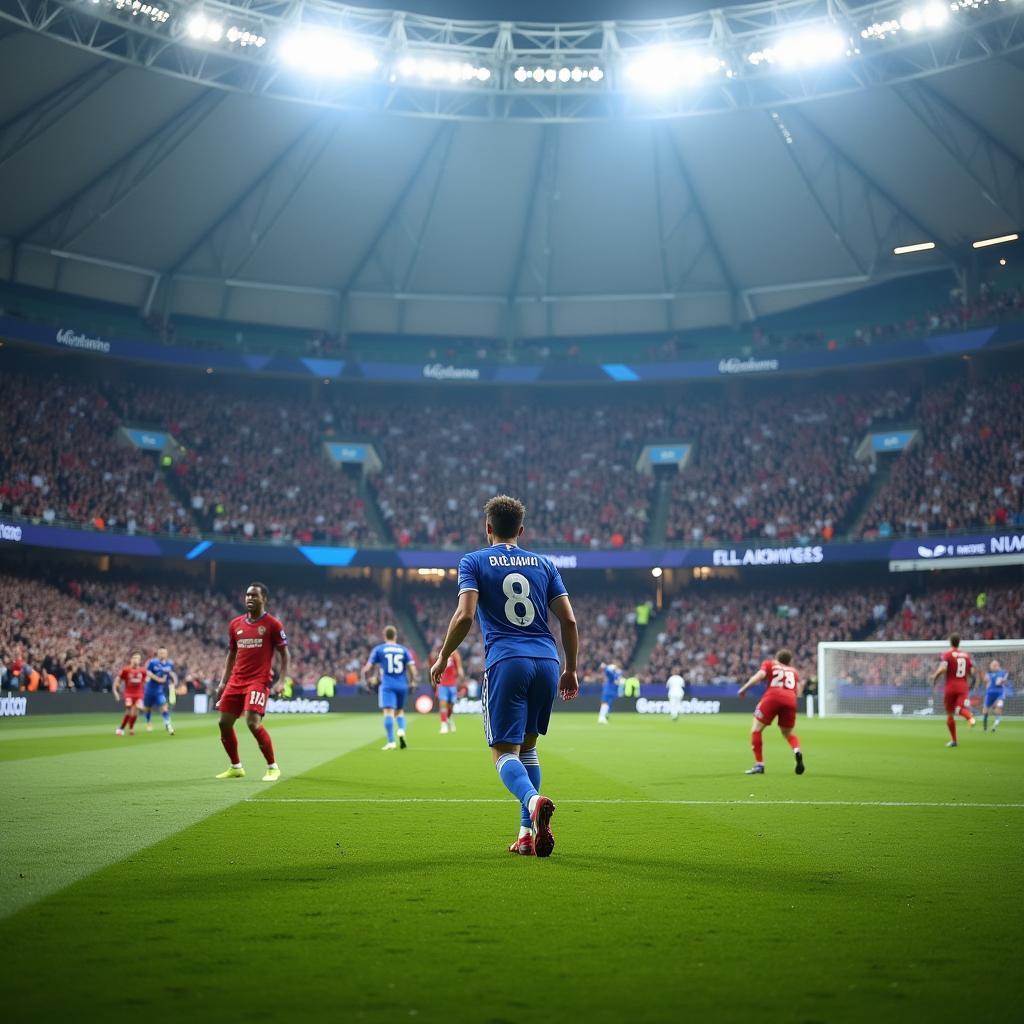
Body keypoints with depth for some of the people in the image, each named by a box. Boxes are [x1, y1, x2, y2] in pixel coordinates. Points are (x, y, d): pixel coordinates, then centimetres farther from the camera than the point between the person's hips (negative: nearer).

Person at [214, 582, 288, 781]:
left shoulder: (272, 624, -4)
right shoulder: (235, 624, 11)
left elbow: (284, 654, -2)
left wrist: (281, 681, -12)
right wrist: (223, 683, 15)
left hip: (259, 680, -6)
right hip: (236, 681, 6)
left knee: (253, 723, -19)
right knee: (224, 723, 4)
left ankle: (273, 767, -3)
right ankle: (235, 767, 22)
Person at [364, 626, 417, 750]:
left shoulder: (378, 649, 4)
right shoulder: (404, 650, 8)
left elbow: (367, 668, 0)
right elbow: (412, 668, 0)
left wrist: (366, 679, 18)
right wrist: (412, 682, 16)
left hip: (387, 685, -3)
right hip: (402, 685, 3)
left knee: (388, 712, -8)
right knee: (400, 711, 19)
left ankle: (391, 742, -17)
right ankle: (401, 730, -8)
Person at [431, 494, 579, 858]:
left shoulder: (473, 562, 6)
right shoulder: (544, 563, 16)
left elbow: (465, 616, -8)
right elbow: (569, 621, 11)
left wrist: (442, 658, 4)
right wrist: (570, 670, 20)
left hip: (505, 663, -4)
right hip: (547, 662, 4)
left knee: (504, 752, -3)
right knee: (527, 746, 18)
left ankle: (534, 800, -33)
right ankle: (527, 832, 14)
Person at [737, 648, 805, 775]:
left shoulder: (769, 664, 22)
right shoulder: (793, 671, 29)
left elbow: (759, 675, 3)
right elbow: (797, 692, 17)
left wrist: (744, 688, 9)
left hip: (773, 696, -3)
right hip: (790, 699, 3)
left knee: (756, 730, 10)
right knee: (788, 733, 23)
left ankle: (759, 765, 4)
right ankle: (797, 751, -7)